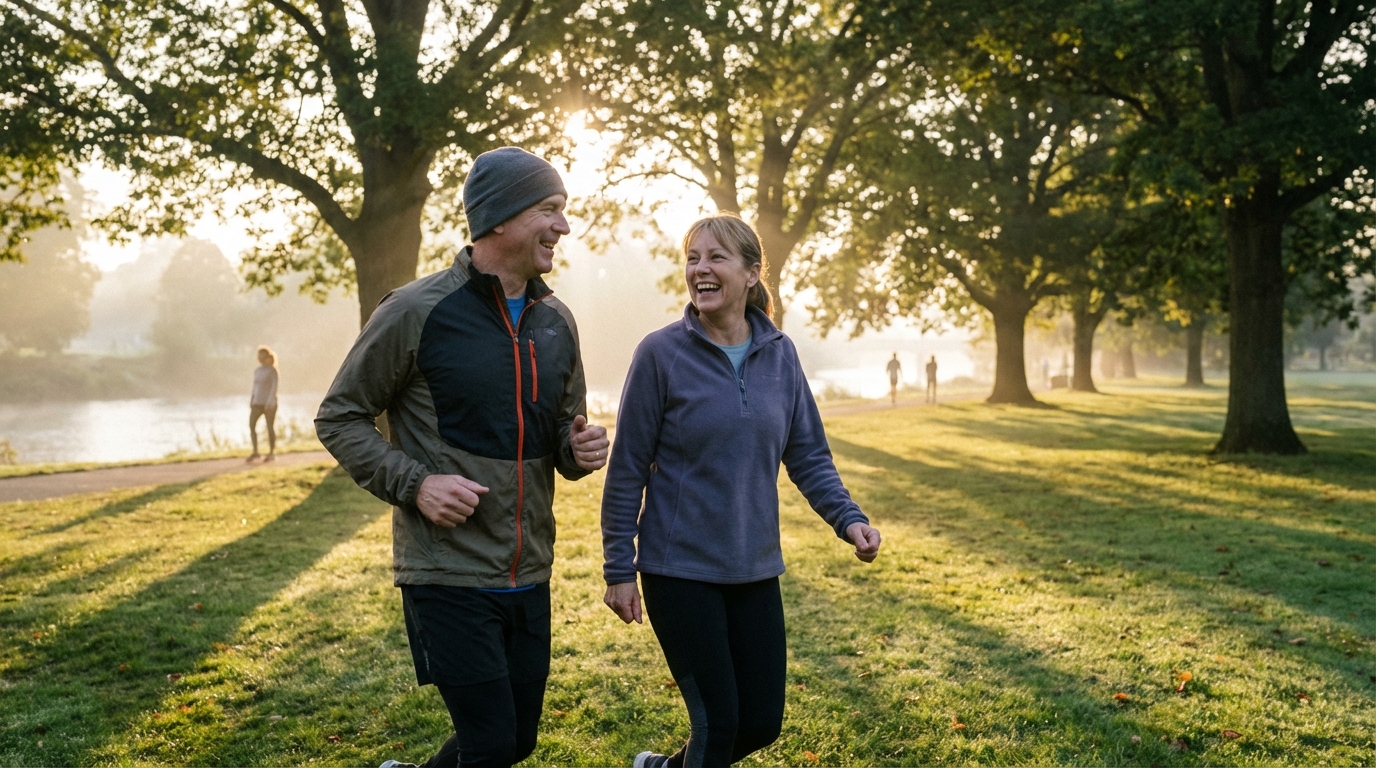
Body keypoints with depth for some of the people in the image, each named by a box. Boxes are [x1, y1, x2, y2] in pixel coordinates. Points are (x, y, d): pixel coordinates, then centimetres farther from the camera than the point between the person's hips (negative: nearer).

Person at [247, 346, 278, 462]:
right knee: (251, 425, -5)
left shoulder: (272, 370, -4)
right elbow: (255, 387, 18)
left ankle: (272, 452, 6)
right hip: (257, 402, 6)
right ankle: (255, 452, -2)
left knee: (270, 426, -2)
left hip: (269, 402, -6)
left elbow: (274, 386, -10)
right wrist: (251, 401, 10)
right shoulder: (257, 370, 14)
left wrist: (270, 402, -19)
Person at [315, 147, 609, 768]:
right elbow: (339, 419, -4)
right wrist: (414, 484, -17)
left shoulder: (556, 321, 7)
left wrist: (579, 449, -6)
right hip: (448, 573, -6)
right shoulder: (416, 312, -11)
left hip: (529, 576, 6)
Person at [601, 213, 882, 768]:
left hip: (755, 571, 5)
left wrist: (848, 519, -11)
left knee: (762, 722, 12)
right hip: (680, 570, -4)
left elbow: (808, 456, 6)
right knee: (717, 721, 0)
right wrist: (618, 568, -6)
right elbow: (628, 470, -7)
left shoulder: (780, 354, 1)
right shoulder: (661, 353, -10)